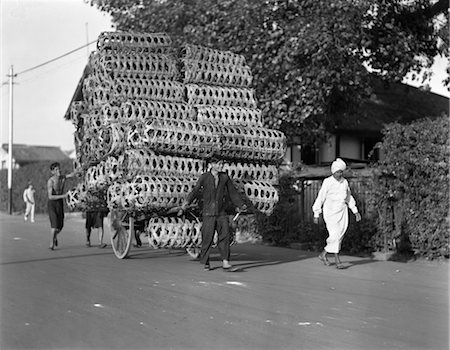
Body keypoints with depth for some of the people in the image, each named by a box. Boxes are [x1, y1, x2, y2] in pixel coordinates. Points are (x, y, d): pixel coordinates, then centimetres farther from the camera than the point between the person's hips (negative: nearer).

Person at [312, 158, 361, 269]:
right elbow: (320, 198, -6)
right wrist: (316, 215, -7)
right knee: (335, 235, -12)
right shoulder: (328, 182, -10)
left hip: (342, 212, 5)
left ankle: (323, 254, 24)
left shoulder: (345, 182, 5)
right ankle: (337, 261, -4)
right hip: (330, 212, -5)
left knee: (339, 236, 5)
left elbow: (349, 197, 18)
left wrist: (355, 211, 15)